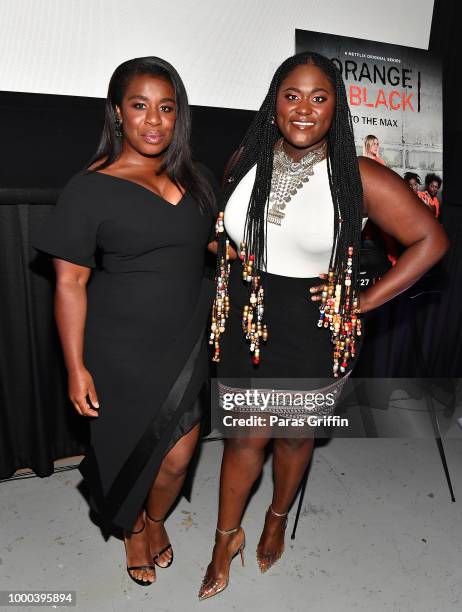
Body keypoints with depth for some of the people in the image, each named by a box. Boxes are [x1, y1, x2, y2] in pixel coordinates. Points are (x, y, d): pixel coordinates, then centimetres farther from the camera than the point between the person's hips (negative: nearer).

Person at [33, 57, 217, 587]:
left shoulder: (195, 179, 5)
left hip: (186, 347, 4)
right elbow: (70, 283, -10)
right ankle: (132, 529, 50)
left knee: (177, 458, 12)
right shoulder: (90, 189, -10)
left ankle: (156, 519, 48)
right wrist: (76, 369, -12)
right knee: (129, 454, 15)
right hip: (123, 355, -3)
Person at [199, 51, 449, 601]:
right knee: (243, 435, 13)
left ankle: (278, 518, 50)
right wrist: (234, 263, 5)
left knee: (294, 434, 19)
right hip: (243, 323, 2)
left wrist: (364, 302, -10)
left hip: (310, 332, -2)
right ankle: (227, 537, 38)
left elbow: (430, 240, -8)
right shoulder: (245, 161, -1)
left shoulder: (358, 177, -12)